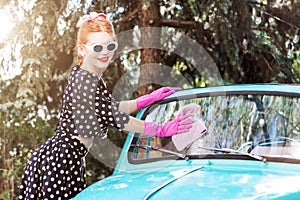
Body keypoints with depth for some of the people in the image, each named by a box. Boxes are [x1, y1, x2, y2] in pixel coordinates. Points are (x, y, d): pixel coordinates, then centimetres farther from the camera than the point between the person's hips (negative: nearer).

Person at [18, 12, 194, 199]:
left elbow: (112, 108, 22)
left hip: (71, 159, 10)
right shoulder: (86, 80, -17)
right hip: (61, 158, -10)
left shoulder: (92, 78, 13)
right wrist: (161, 130, -12)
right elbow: (116, 117, -17)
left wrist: (149, 98, 19)